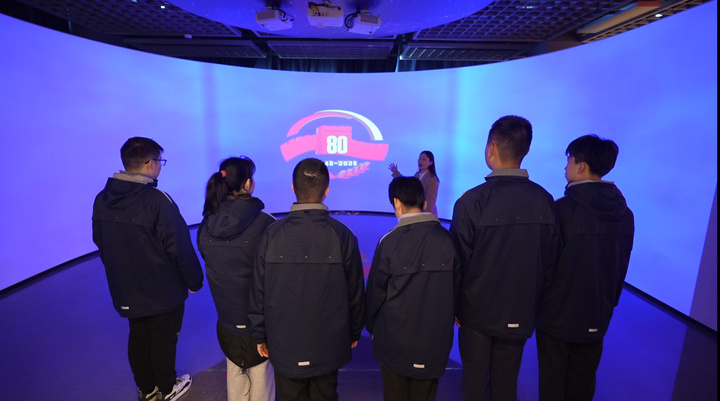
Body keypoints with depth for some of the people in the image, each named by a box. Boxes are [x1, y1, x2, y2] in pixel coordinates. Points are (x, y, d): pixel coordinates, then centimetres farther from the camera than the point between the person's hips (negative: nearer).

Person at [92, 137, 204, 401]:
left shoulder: (102, 199, -4)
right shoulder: (157, 200, -26)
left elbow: (99, 241, 9)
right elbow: (180, 247, -22)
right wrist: (194, 281, -8)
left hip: (126, 290, 6)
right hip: (163, 291, -6)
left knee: (138, 337, 22)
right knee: (164, 339, 14)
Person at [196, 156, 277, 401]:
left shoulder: (206, 225, -8)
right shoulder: (265, 223, -22)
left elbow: (210, 266, 3)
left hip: (226, 314, 4)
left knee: (235, 372, 23)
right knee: (260, 373, 16)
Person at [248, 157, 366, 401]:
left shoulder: (272, 234, -13)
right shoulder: (342, 235, -14)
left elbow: (258, 291, -5)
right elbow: (355, 291, -6)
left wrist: (260, 335, 9)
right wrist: (354, 332, 9)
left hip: (285, 344, 0)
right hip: (329, 344, 0)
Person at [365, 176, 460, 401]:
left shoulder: (389, 241, -17)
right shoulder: (447, 239, -8)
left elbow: (376, 291, -8)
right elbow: (455, 288, 1)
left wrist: (371, 326, 9)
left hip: (395, 338, -2)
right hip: (435, 338, 3)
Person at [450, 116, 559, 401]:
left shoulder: (471, 201, -20)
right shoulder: (545, 200, -6)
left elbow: (459, 260, -14)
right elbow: (550, 261, 2)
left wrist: (454, 305, 1)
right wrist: (533, 299, 16)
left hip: (477, 310, -3)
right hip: (520, 313, 4)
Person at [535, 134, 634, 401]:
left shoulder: (563, 208, -19)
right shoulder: (625, 214, -1)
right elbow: (622, 267, 8)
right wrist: (609, 302, 20)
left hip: (558, 315, -5)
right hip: (597, 317, 6)